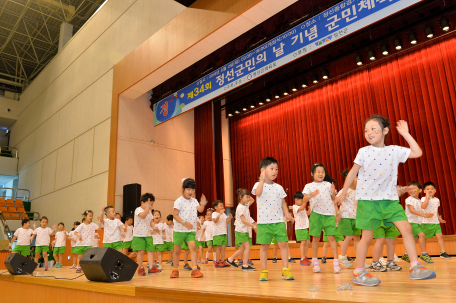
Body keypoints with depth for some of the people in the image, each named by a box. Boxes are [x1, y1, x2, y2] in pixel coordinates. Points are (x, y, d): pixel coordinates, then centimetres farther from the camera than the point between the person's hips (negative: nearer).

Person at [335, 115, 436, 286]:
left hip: (390, 199, 3)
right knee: (367, 236, -1)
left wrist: (406, 134, 7)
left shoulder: (394, 151, 4)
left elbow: (417, 153, 6)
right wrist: (343, 193, 6)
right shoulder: (364, 152, -3)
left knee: (406, 228, -4)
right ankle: (358, 273, 12)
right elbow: (352, 173, 2)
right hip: (367, 200, -3)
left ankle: (415, 268, 9)